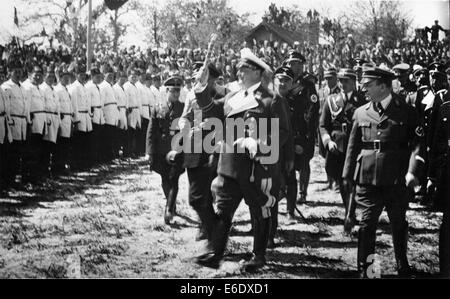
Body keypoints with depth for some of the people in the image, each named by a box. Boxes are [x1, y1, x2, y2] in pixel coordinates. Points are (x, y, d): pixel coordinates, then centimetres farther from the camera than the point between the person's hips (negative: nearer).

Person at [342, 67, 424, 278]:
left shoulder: (406, 112, -2)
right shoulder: (361, 113, 8)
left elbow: (416, 144, -7)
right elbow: (353, 147, 12)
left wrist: (413, 171, -20)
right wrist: (348, 175, 10)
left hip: (397, 180, -2)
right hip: (368, 179, 2)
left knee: (399, 223, 12)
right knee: (367, 224, 1)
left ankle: (403, 268, 28)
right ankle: (366, 270, 7)